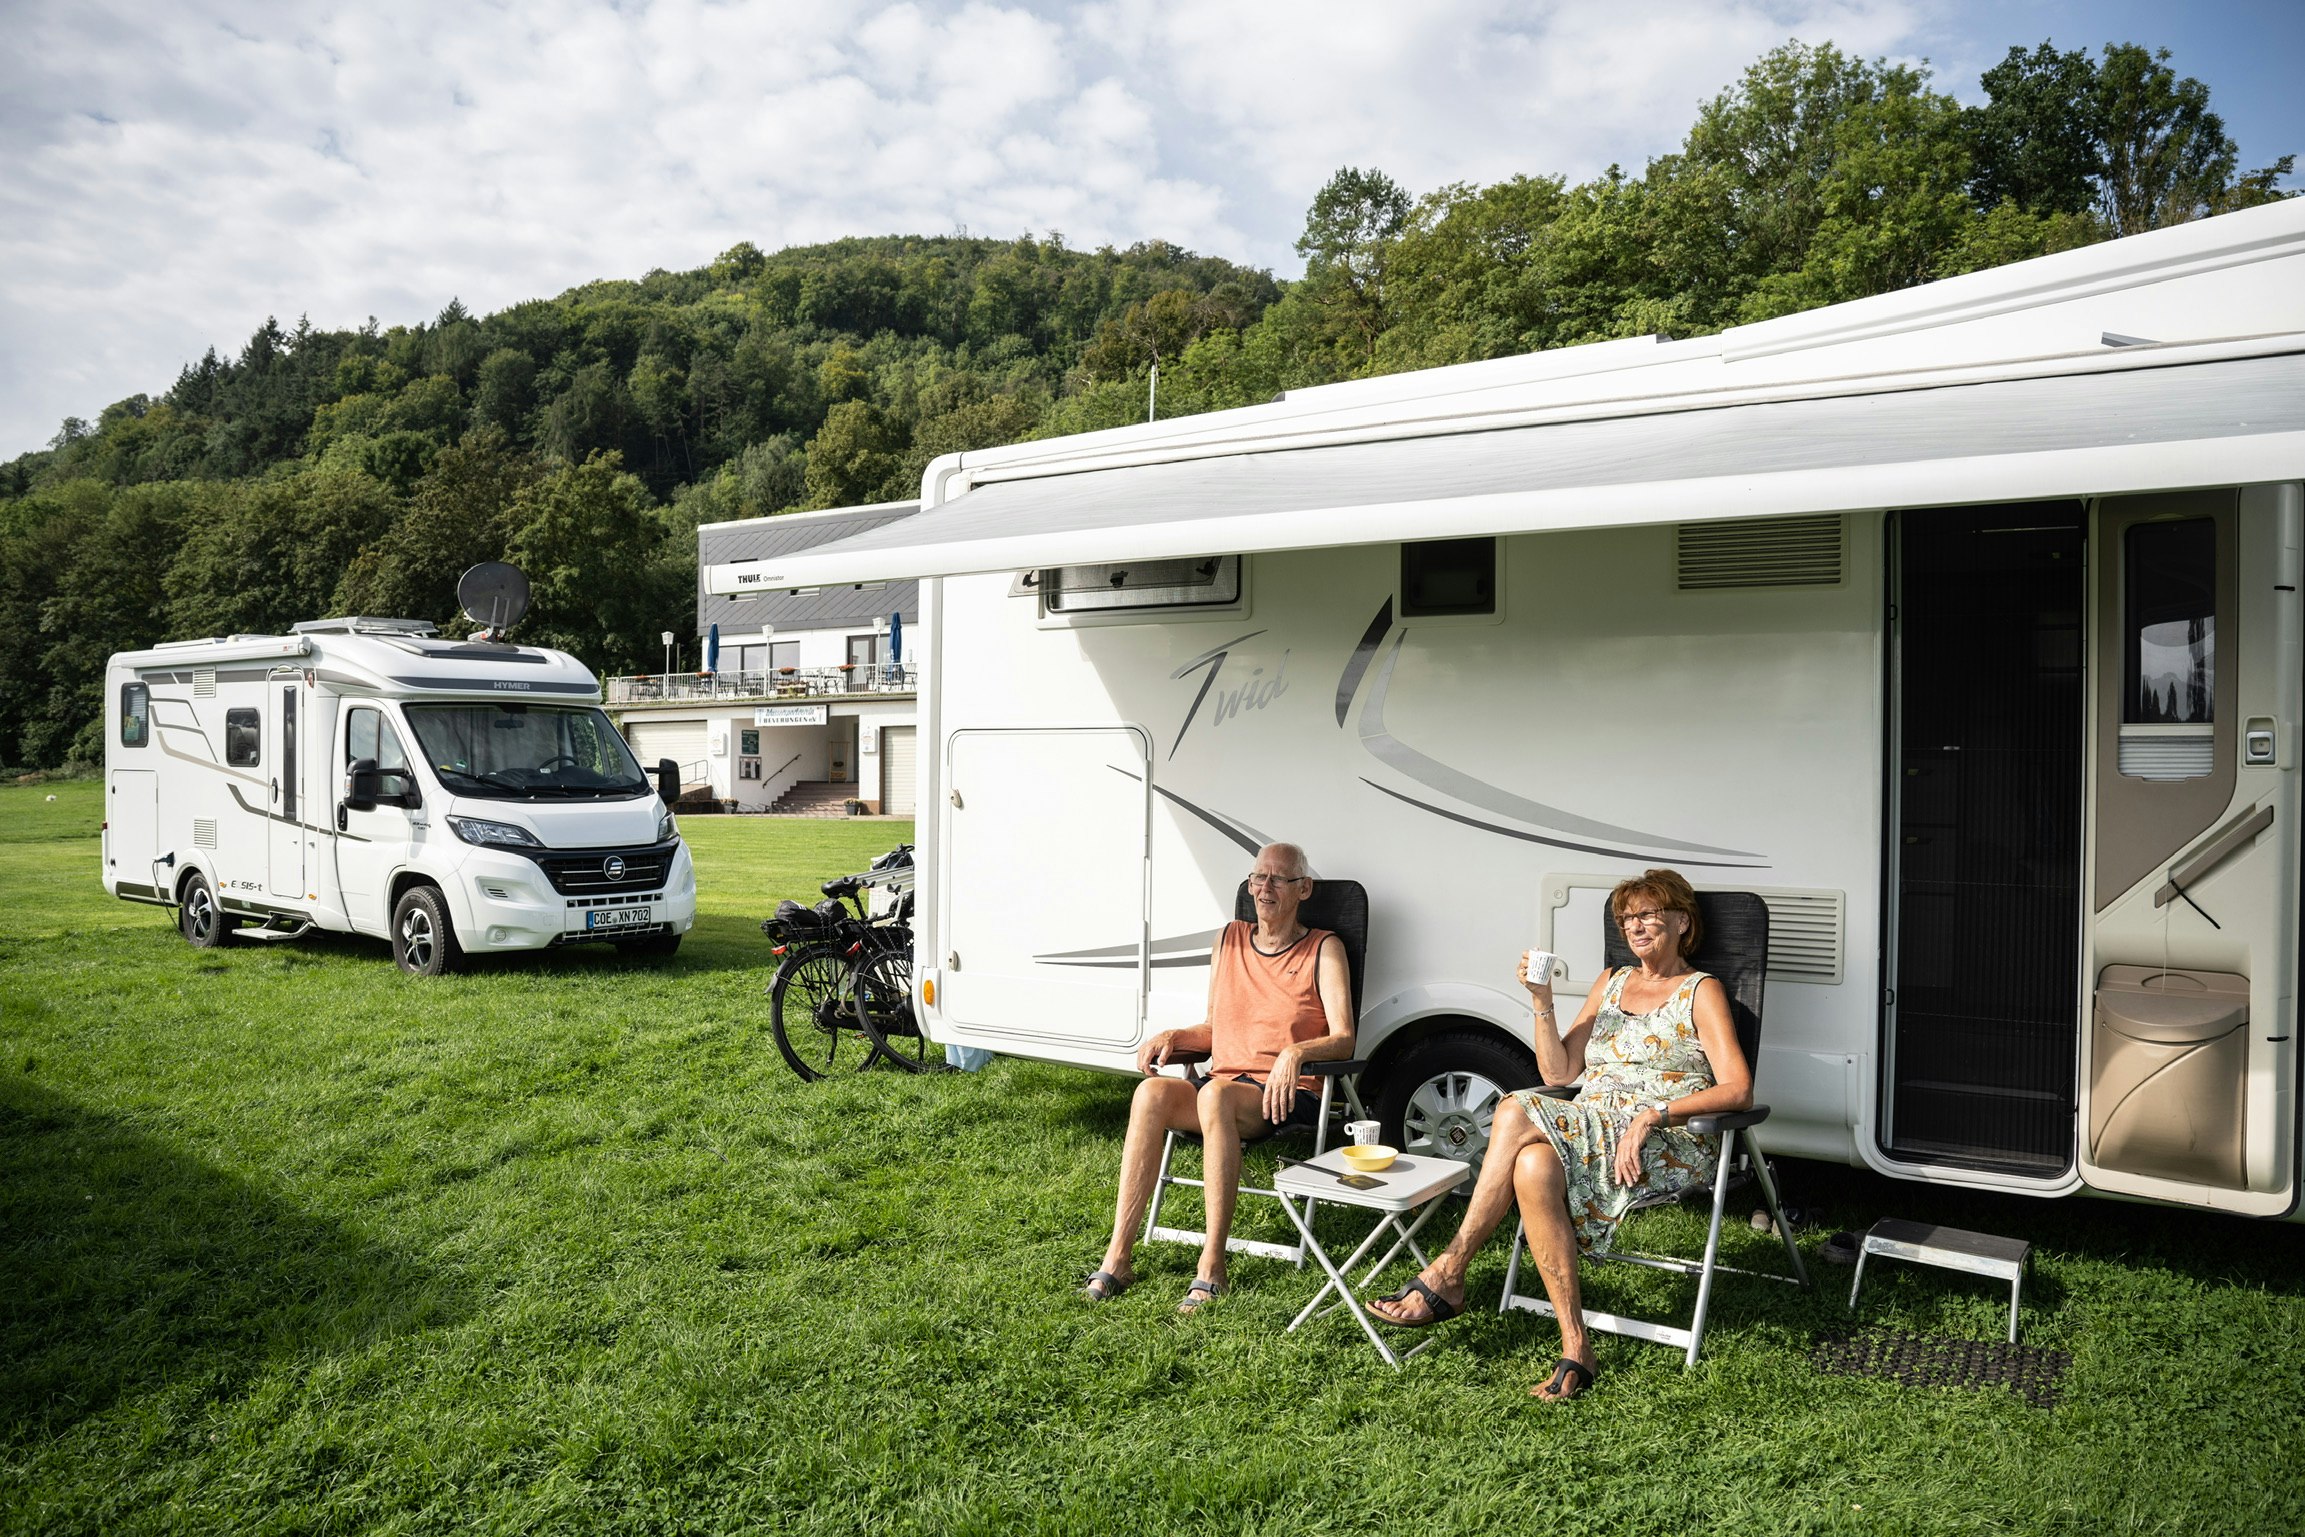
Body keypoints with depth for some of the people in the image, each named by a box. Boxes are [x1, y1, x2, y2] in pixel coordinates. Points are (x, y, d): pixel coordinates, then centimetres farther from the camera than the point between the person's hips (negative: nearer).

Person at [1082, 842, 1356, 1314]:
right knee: (1152, 1091, -28)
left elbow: (1344, 1040, -9)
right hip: (1224, 1084, 5)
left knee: (1216, 1094, -37)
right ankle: (1117, 1257, -28)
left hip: (1288, 1097, -4)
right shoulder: (1230, 940, 16)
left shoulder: (1323, 950, 1)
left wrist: (1296, 1052, -28)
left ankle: (1212, 1266, -33)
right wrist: (1172, 1037, 1)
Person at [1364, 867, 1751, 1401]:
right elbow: (1558, 1072, 15)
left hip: (1671, 1146, -5)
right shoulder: (1611, 983, 22)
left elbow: (1738, 1089, -9)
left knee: (1516, 1113, -31)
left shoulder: (1701, 992, 4)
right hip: (1591, 1127, 5)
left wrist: (1653, 1115, -20)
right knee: (1534, 1166, -33)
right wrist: (1542, 1004, 0)